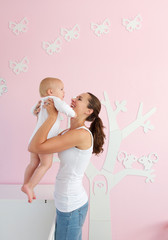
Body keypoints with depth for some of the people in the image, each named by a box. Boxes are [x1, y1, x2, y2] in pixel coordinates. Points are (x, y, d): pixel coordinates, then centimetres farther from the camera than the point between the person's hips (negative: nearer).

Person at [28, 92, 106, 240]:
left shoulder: (82, 134, -25)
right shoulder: (68, 132, 3)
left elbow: (35, 147, -27)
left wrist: (53, 115, -19)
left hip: (71, 206, -8)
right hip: (70, 201, 8)